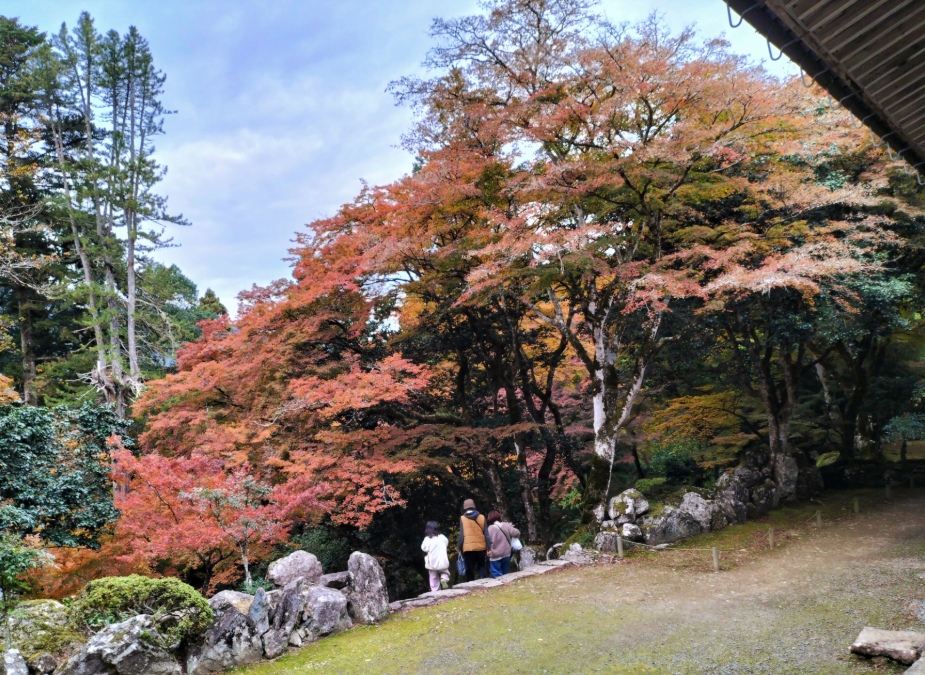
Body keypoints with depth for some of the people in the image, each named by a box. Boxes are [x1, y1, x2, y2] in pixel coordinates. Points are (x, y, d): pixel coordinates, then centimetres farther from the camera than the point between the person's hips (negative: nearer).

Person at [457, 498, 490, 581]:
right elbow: (486, 534, 2)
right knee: (481, 566, 20)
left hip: (468, 548, -2)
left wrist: (459, 548, 4)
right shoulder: (482, 517, 3)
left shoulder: (462, 519, -2)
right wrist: (488, 548, 7)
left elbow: (461, 535, -6)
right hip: (481, 547, 2)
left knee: (470, 570, 8)